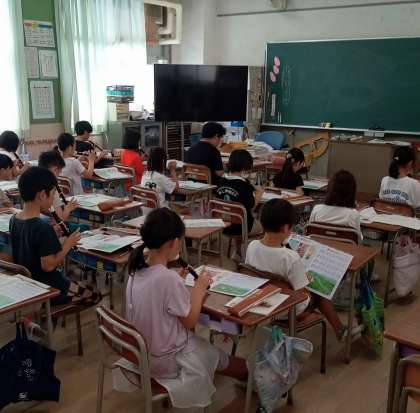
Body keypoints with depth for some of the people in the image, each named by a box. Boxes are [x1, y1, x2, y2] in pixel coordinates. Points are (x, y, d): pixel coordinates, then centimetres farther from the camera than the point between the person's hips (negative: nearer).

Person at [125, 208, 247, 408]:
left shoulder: (137, 270, -8)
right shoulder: (169, 279, -31)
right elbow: (190, 322, -17)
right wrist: (199, 288, -7)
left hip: (142, 351, 7)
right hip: (165, 360, -7)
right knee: (219, 357, 19)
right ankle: (250, 375, 45)